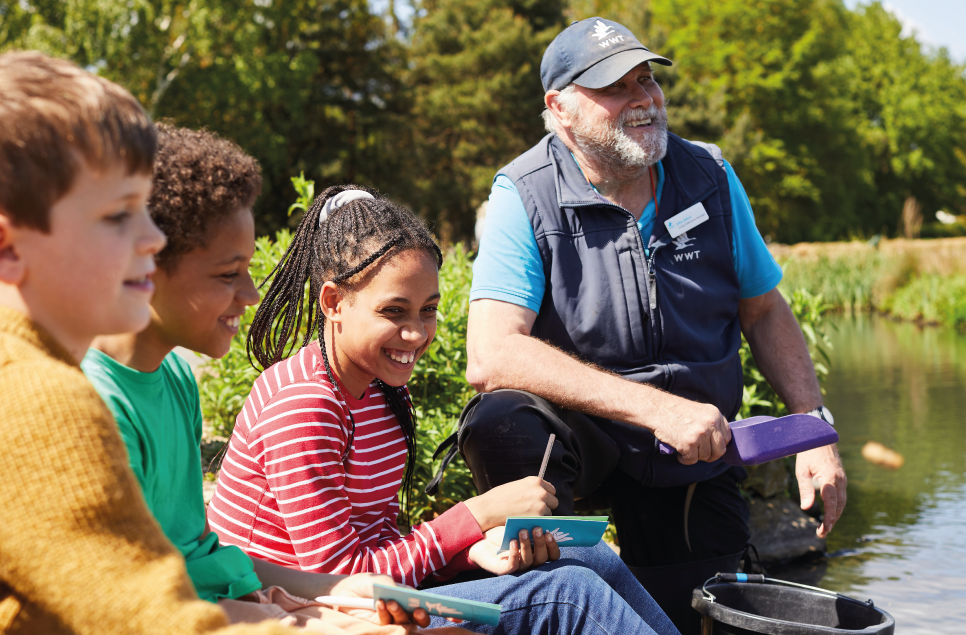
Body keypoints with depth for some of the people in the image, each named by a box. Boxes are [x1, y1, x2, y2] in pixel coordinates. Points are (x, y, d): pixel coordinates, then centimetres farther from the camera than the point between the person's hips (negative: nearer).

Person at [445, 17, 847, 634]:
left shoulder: (709, 176, -1)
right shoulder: (526, 196, -15)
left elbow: (765, 311, 10)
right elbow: (490, 355, -28)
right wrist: (657, 407, -33)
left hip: (692, 467, 4)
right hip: (580, 438, -3)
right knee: (499, 421, -34)